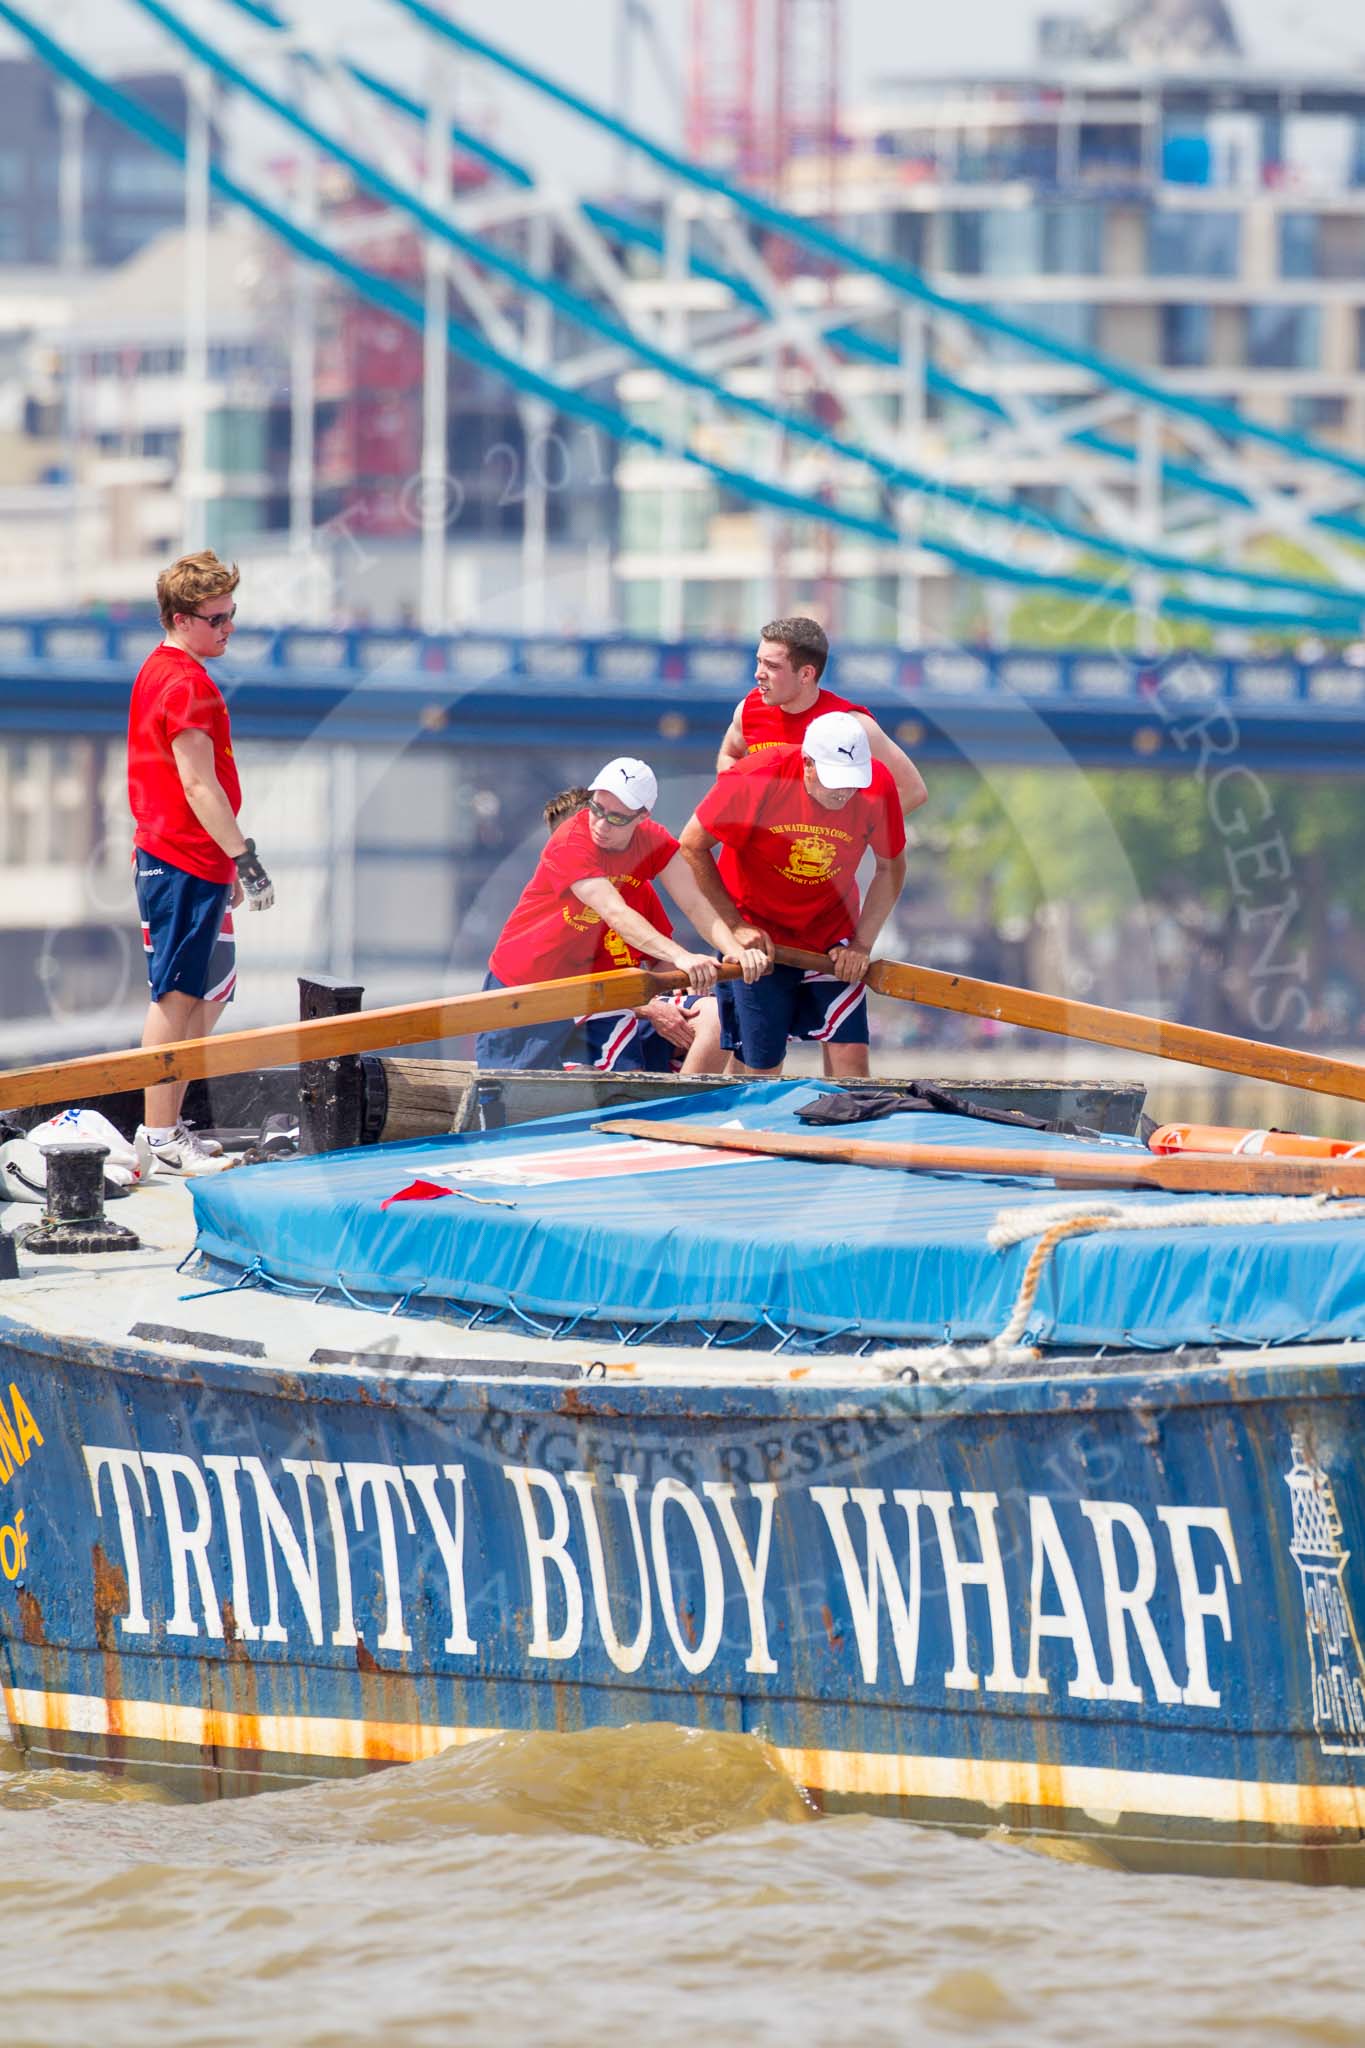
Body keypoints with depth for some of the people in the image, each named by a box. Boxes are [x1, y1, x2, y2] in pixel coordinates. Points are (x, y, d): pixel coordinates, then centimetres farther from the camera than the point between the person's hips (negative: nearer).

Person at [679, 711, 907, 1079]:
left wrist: (862, 943, -8)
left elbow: (890, 868, 0)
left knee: (850, 1056, -10)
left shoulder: (877, 785, -18)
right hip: (756, 934, -2)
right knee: (758, 1068, -1)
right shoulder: (756, 780, -24)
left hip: (832, 934, 2)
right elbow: (692, 846, -11)